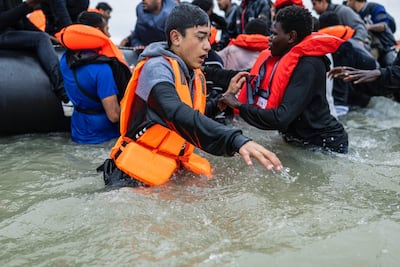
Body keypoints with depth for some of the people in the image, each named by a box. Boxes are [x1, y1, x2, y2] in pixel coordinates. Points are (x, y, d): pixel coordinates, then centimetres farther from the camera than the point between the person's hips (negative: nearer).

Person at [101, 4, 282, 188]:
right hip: (137, 174, -8)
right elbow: (179, 116, -34)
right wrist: (236, 140, -46)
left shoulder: (197, 77, 11)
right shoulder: (156, 68, -16)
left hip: (174, 171, 8)